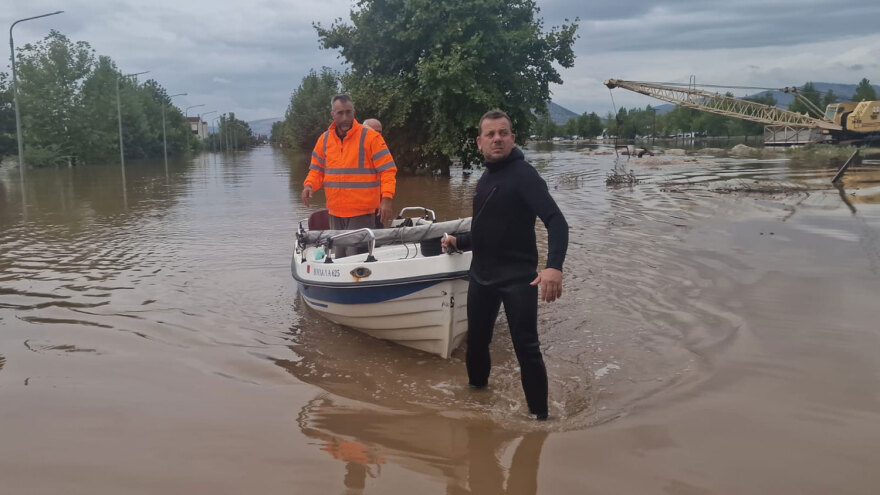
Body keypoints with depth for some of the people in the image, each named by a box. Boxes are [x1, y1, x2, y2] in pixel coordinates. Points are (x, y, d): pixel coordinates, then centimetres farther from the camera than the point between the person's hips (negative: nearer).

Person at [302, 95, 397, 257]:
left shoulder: (370, 137, -7)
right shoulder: (324, 139, 8)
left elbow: (387, 170, -8)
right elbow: (317, 169, 16)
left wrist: (386, 198, -19)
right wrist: (309, 185, -5)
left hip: (362, 213, -5)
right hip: (335, 212, 5)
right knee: (339, 257, 15)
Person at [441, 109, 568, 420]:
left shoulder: (523, 174, -12)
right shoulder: (485, 178, 12)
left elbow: (556, 222, -24)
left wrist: (554, 266, -39)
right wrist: (458, 242, 11)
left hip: (518, 278, -7)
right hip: (481, 275, 7)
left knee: (526, 348, -7)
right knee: (476, 342, 16)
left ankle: (539, 415, 5)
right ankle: (477, 392, 37)